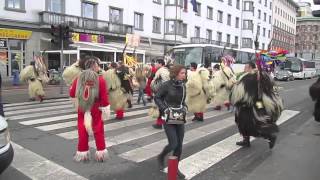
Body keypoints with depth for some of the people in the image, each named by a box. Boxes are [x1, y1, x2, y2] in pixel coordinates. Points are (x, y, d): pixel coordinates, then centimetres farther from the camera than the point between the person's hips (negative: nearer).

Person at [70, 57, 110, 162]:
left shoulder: (78, 78, -4)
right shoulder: (100, 79, -15)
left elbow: (72, 94, 5)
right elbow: (104, 97, -13)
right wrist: (105, 110, -3)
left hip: (82, 110, 2)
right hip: (96, 110, -2)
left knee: (82, 132, 13)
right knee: (98, 132, 10)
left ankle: (82, 154, 23)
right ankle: (101, 154, 17)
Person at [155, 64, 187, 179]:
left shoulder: (183, 86, 4)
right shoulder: (166, 85, -13)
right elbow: (157, 98, -6)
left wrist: (184, 108, 0)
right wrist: (165, 109, -15)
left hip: (180, 119, 6)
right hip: (169, 119, -5)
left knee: (179, 144, 7)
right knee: (173, 144, -8)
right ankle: (161, 157, 23)